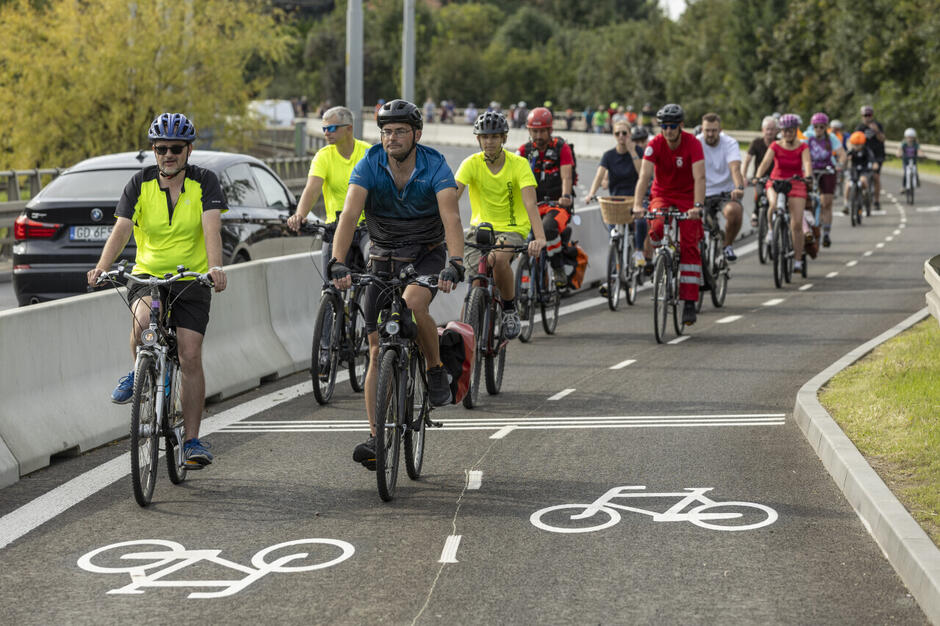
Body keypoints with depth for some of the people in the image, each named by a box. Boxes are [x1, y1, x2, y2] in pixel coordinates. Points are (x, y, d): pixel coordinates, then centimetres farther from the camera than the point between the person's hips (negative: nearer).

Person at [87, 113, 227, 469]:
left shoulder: (204, 182, -6)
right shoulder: (141, 184, -2)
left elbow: (211, 227, -20)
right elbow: (121, 228, -12)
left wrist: (215, 267, -38)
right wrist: (102, 266, -29)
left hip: (191, 280, -1)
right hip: (147, 275, 1)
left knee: (190, 357, -9)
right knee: (142, 317, -32)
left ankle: (192, 440, 1)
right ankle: (138, 376, -1)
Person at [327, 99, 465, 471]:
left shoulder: (435, 167, -19)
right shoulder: (369, 166, -15)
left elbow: (451, 218, -32)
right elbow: (349, 215, -27)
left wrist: (454, 265, -48)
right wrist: (338, 263, -42)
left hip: (427, 255, -2)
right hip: (383, 258, 2)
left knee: (413, 303, -35)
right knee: (378, 351, -3)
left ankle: (437, 371, -10)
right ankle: (376, 437, 0)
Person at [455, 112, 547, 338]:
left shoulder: (519, 164, -12)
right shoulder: (471, 164, -8)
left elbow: (530, 203, -23)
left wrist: (540, 237, -39)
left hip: (512, 228, -3)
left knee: (499, 259, -34)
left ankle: (510, 309, -9)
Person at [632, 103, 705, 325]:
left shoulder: (693, 144, -19)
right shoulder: (655, 144, -16)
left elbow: (699, 177, -28)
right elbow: (644, 176, -25)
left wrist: (697, 206, -42)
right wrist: (637, 204, -40)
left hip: (686, 197, -1)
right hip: (662, 195, 1)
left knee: (689, 246, -11)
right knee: (657, 228, -31)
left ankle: (689, 302, -10)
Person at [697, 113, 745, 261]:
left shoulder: (730, 143, -8)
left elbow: (735, 168, -24)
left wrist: (739, 188, -44)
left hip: (726, 192, -1)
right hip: (704, 195, 1)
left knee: (734, 211, -34)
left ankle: (728, 245, -7)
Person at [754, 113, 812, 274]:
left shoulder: (802, 147, -4)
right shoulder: (775, 146, -3)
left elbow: (807, 163, -21)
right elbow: (765, 162, -17)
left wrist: (808, 176, -43)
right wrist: (757, 177, -35)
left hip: (796, 184, 0)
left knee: (797, 223, -9)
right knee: (774, 204, -35)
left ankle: (798, 260, 2)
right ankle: (771, 229, -5)